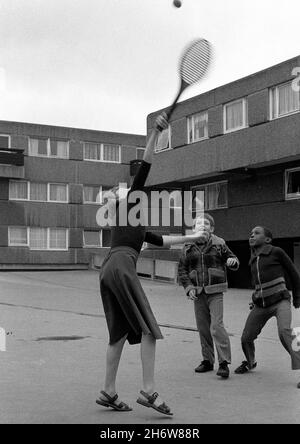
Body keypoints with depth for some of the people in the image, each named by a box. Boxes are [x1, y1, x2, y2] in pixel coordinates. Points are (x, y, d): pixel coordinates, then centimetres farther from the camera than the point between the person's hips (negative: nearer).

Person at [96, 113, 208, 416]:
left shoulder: (136, 228, 33)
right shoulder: (127, 211, 12)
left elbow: (162, 241, 43)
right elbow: (144, 168, 4)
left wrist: (191, 237, 51)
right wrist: (155, 132, 0)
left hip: (109, 271, 9)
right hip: (121, 268, -9)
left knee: (120, 333, 9)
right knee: (149, 328, -10)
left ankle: (108, 393, 11)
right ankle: (148, 392, -15)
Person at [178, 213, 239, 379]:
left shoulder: (219, 244, -1)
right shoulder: (188, 247, 4)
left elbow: (233, 260, 9)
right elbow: (182, 270, 8)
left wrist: (232, 261, -15)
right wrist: (188, 287, -3)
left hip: (215, 292, -3)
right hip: (197, 292, 3)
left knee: (216, 326, -12)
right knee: (203, 328, 9)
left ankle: (224, 363, -6)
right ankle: (207, 361, 21)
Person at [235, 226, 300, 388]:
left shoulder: (276, 252, -3)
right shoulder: (253, 261, 13)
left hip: (280, 302, -6)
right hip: (261, 305, 6)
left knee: (285, 332, -30)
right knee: (246, 338, 9)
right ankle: (250, 362, 39)